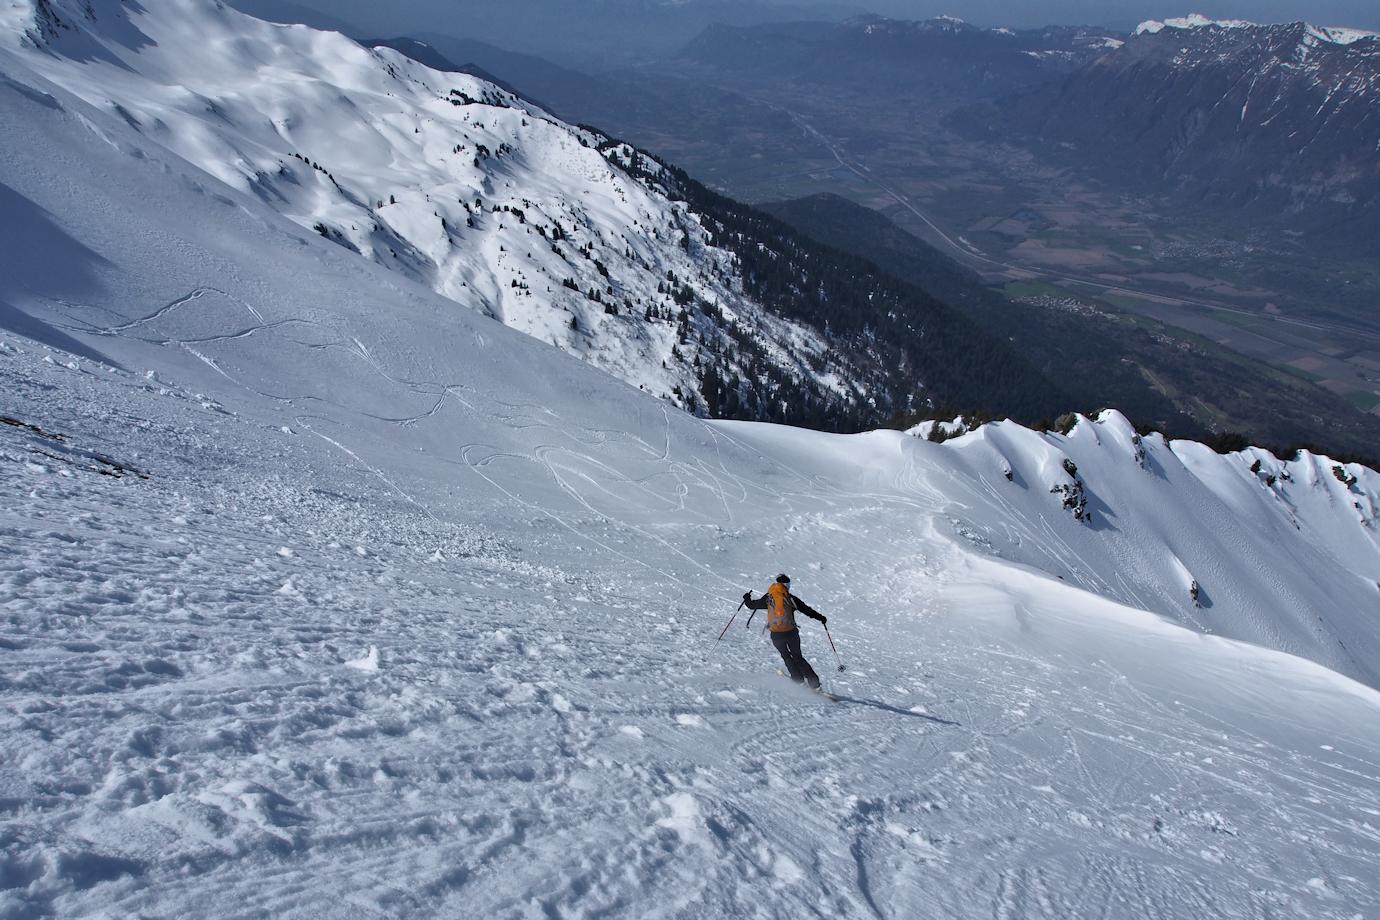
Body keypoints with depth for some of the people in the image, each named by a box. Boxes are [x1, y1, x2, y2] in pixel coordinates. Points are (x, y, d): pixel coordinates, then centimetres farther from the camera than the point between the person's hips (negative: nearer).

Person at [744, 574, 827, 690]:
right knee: (797, 657, 13)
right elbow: (807, 610, 1)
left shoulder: (768, 598, 0)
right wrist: (821, 617, 14)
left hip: (776, 635, 0)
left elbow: (752, 605, 11)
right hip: (791, 633, 0)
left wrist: (747, 599, 33)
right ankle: (814, 682, 8)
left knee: (786, 657, 21)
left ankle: (799, 680, 13)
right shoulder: (790, 598, -4)